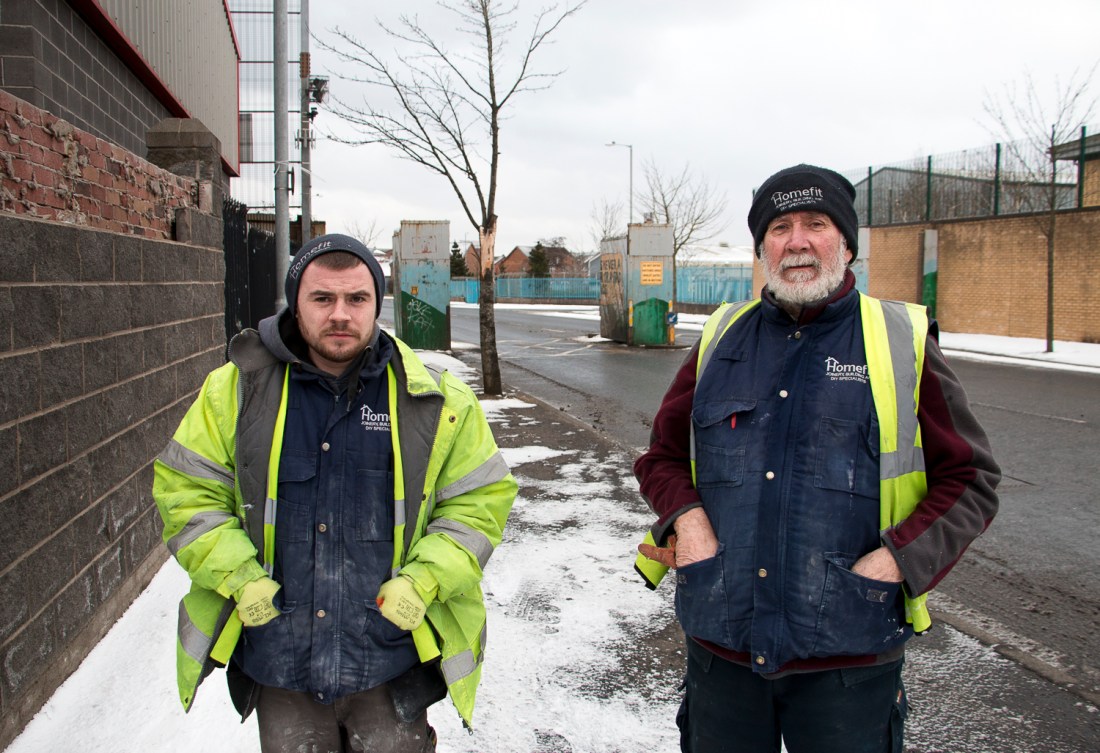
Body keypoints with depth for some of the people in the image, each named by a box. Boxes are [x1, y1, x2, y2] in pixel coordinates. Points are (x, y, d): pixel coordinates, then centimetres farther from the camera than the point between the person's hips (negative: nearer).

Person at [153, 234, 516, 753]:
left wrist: (424, 581, -11)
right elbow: (186, 490, 4)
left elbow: (482, 498, 1)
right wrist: (237, 576, -8)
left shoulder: (435, 401, -5)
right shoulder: (238, 389, -2)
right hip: (279, 668, 1)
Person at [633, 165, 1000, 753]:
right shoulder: (721, 340, 7)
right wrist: (686, 517, -5)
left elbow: (969, 480, 3)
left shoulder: (903, 343, 0)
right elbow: (662, 455, 15)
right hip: (719, 640, 3)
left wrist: (898, 560, -12)